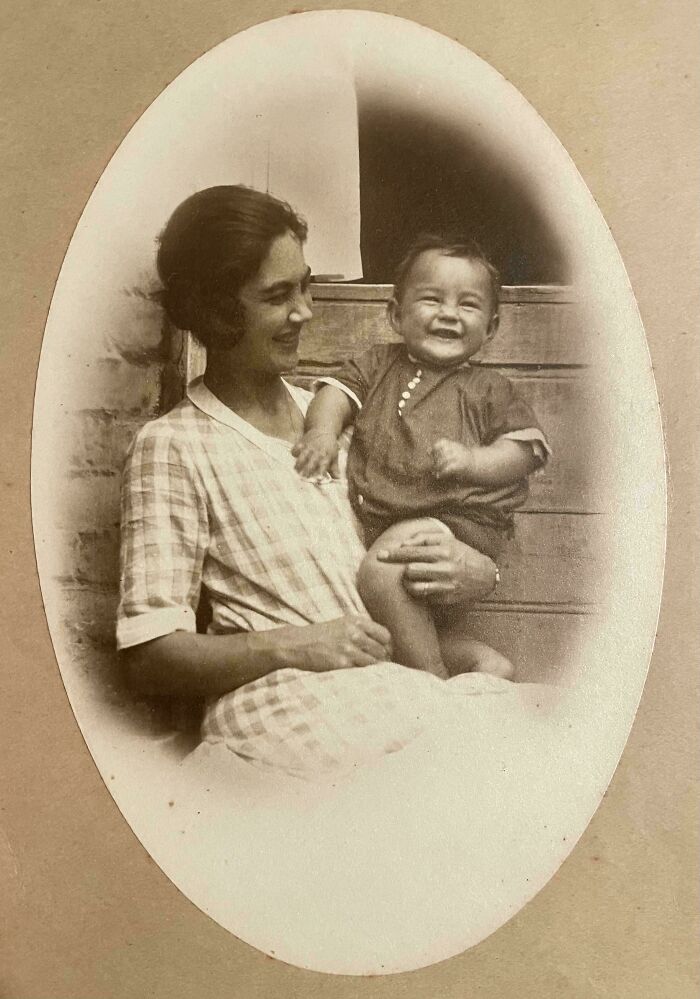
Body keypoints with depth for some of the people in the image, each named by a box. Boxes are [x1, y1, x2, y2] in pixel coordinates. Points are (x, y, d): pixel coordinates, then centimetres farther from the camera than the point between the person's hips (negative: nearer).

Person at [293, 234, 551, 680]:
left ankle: (434, 676, -15)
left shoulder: (488, 389, 10)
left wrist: (470, 460, -13)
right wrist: (323, 430, -12)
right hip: (374, 523, 5)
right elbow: (339, 389, 9)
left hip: (455, 522, -5)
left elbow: (526, 448, 4)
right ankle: (471, 654, -5)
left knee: (382, 571, -31)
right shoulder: (380, 364, 19)